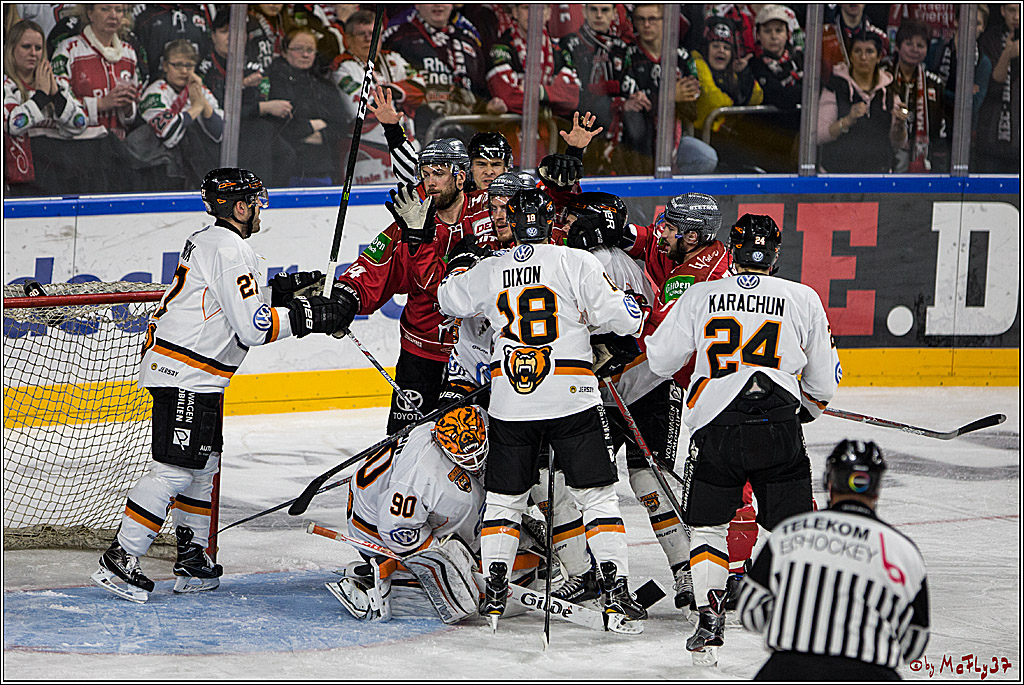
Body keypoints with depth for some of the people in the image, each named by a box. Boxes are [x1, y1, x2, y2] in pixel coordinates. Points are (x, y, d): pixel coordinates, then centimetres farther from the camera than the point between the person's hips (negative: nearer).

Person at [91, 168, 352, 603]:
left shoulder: (206, 241, 16)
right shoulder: (230, 251, -17)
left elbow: (238, 302, 24)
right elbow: (253, 326, -20)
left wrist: (285, 288, 16)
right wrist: (310, 317, -12)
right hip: (186, 375, -11)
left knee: (203, 464, 17)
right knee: (174, 468, -12)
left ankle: (191, 559, 22)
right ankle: (120, 560, -12)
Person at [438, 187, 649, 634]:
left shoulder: (487, 273, 4)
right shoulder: (576, 263, -7)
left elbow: (449, 300, 24)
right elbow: (624, 319, -10)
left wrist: (460, 267, 44)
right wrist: (632, 309, 14)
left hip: (510, 407, 2)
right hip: (572, 399, -2)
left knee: (504, 498, 14)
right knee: (597, 495, 3)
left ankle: (494, 595, 10)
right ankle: (616, 594, -5)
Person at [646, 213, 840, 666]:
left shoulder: (699, 297, 6)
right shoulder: (803, 299, 7)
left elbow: (660, 360, 11)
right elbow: (823, 381, 13)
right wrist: (807, 408, 34)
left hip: (714, 428, 0)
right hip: (779, 430, 0)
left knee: (706, 525, 16)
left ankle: (710, 623, 5)